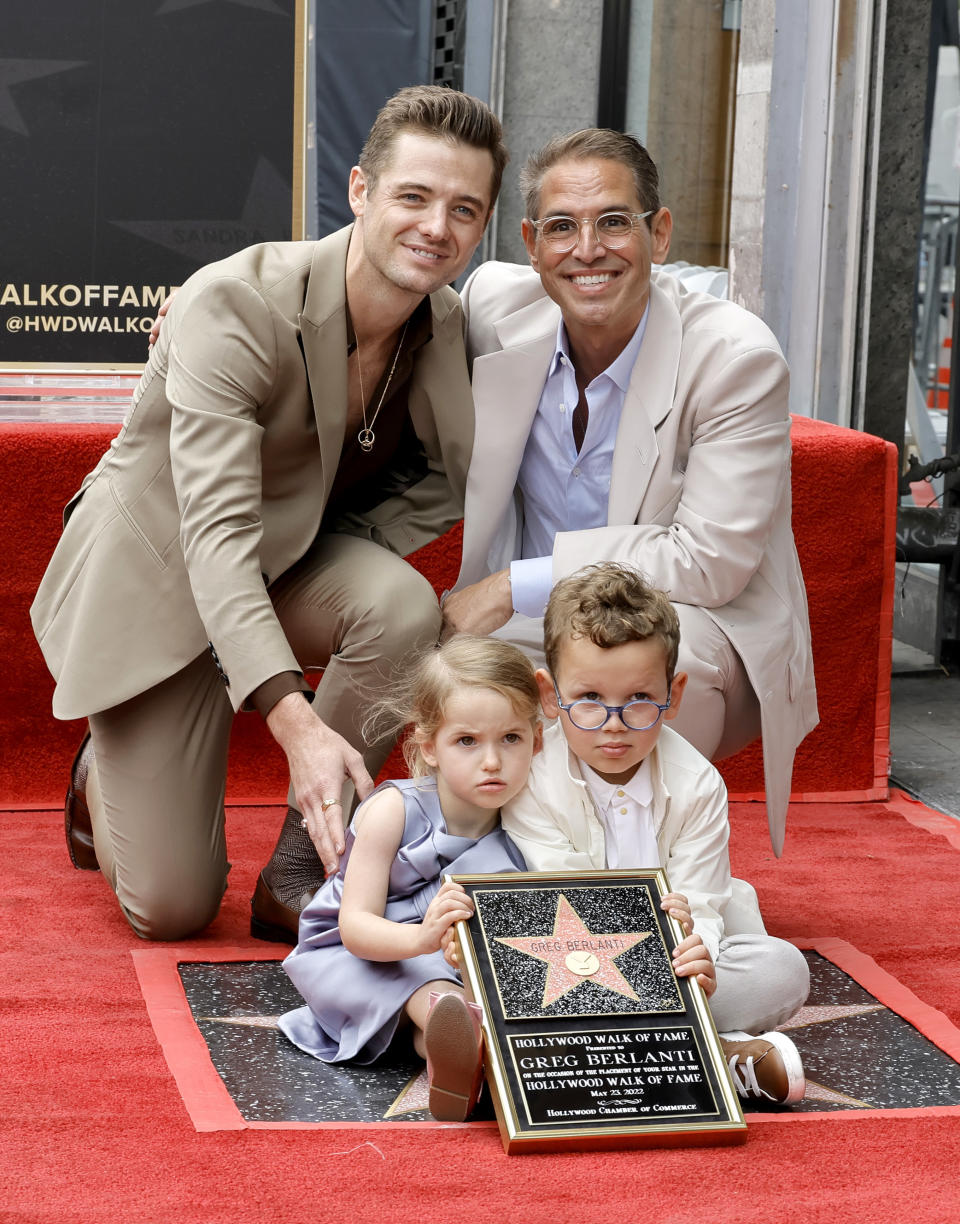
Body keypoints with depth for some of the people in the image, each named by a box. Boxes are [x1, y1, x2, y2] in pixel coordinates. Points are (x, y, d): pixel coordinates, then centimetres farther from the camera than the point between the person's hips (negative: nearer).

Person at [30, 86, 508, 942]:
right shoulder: (234, 304, -30)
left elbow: (449, 478, 6)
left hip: (295, 559, 5)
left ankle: (300, 875, -14)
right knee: (171, 909, -6)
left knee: (404, 605, -32)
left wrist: (352, 568, -14)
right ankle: (109, 776, 30)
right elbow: (217, 534, -38)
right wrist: (297, 723, -50)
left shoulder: (451, 330, -12)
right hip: (156, 571, -4)